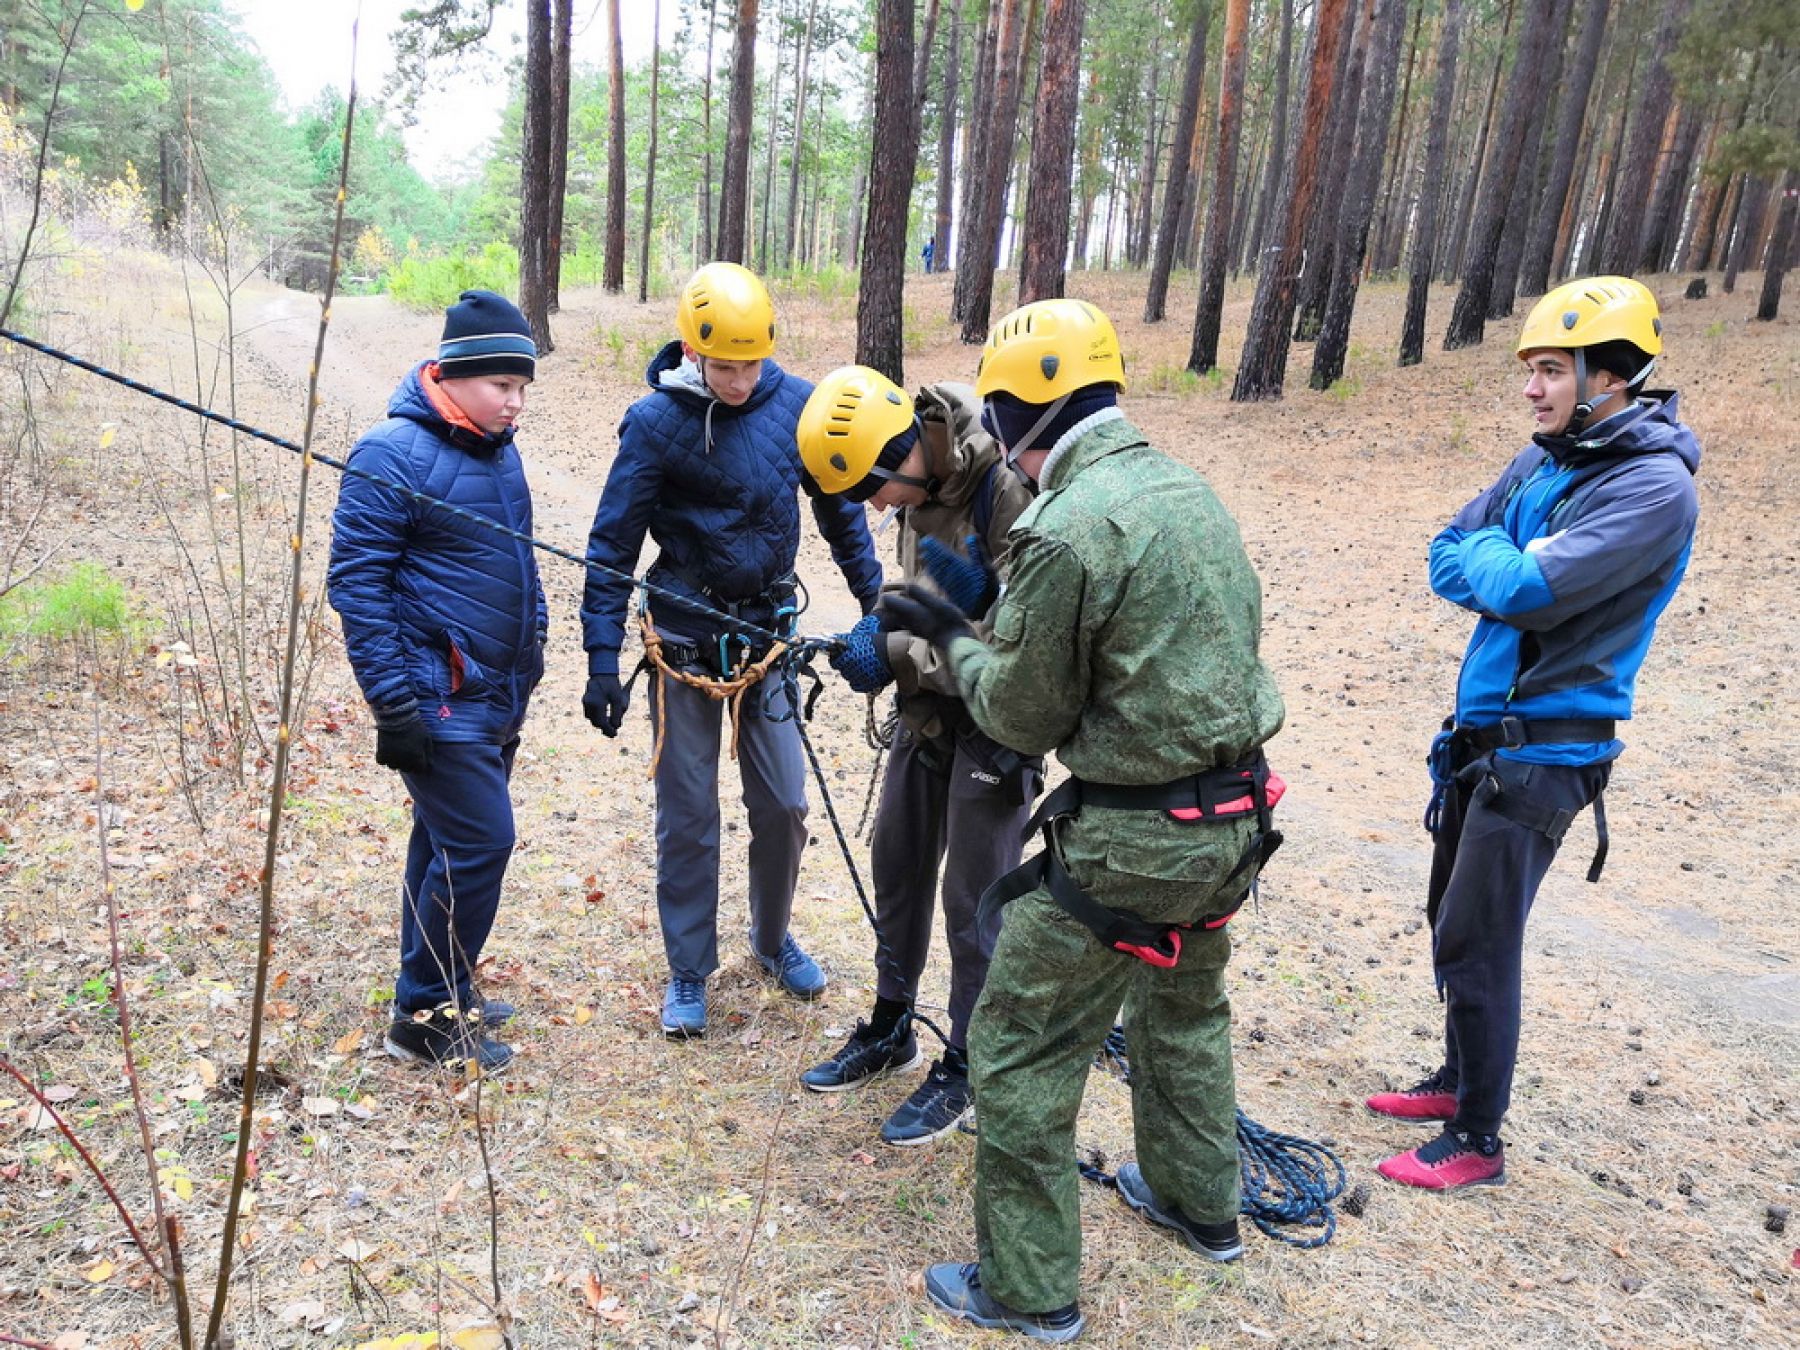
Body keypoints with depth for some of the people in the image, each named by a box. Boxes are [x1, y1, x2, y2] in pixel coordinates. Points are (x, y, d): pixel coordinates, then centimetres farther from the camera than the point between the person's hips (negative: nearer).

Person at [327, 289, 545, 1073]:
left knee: (447, 844, 17)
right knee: (479, 843, -7)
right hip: (439, 699, -8)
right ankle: (424, 1017, 9)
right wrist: (392, 701, -18)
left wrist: (529, 661, 20)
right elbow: (356, 583, -16)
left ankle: (441, 991, 31)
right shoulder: (395, 454, -15)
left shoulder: (497, 448, 10)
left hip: (496, 692, 8)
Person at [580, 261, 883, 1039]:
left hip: (766, 631, 3)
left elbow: (840, 507, 8)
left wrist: (877, 601, 10)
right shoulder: (656, 422, -13)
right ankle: (689, 971, 25)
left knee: (783, 805, 9)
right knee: (688, 816, 6)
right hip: (685, 639, -2)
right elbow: (612, 546, -9)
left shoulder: (796, 403, -5)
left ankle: (772, 938, 34)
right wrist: (602, 663, -10)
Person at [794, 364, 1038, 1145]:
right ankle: (890, 1030, 37)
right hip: (929, 709, 8)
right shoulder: (923, 488, 1)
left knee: (972, 900, 3)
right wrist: (880, 637, -8)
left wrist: (899, 654, -24)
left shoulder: (1008, 488, -25)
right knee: (898, 868, 17)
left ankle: (963, 1070, 23)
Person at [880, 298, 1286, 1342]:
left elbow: (1027, 717, -13)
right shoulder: (1189, 489, 6)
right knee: (1185, 1005, 30)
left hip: (1132, 838, -9)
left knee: (1022, 1050, 8)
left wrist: (953, 637, 4)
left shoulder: (1066, 531, -21)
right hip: (1237, 813, 9)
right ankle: (1202, 1203, 50)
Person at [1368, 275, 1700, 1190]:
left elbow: (1522, 588, -26)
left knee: (1476, 945, -1)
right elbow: (1446, 563, 5)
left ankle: (1476, 1141, 16)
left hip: (1542, 752, -8)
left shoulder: (1655, 486, -17)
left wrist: (1491, 558, -6)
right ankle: (1459, 1079, 38)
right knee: (1451, 920, 19)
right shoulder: (1542, 461, 7)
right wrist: (1511, 570, -13)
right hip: (1481, 731, 8)